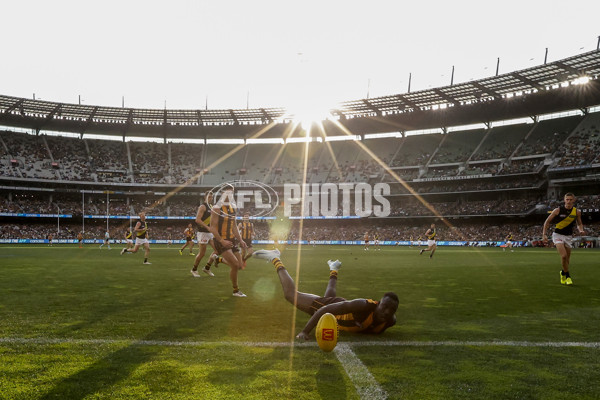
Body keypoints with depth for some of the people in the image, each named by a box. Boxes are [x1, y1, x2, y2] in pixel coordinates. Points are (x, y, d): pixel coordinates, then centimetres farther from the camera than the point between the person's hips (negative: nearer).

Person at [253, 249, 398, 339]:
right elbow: (326, 309, -44)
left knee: (330, 296, 42)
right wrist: (305, 332, -47)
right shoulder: (364, 306, -46)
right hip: (326, 305, -6)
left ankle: (334, 269, 66)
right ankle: (275, 259, 27)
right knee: (291, 294, 11)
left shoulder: (390, 321, -26)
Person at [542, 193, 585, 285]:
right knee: (564, 255, -20)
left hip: (568, 236, 3)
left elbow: (579, 224, 14)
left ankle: (563, 272, 37)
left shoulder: (577, 212, -3)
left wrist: (581, 230, -9)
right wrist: (544, 235, -7)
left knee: (567, 259, 8)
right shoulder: (558, 210, -11)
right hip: (558, 235, -3)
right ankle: (567, 276, -4)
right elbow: (547, 222, -2)